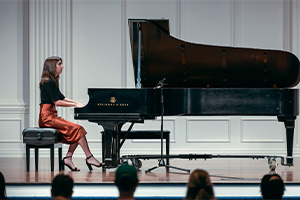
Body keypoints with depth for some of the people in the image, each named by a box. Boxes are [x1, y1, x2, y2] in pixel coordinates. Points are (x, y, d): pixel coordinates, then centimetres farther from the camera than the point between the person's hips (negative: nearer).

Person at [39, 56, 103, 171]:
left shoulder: (52, 81, 19)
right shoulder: (48, 82, -12)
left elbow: (62, 98, 25)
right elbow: (57, 102, -17)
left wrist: (78, 103, 15)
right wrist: (75, 105, -12)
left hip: (52, 116, 10)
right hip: (48, 117, -10)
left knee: (77, 131, -3)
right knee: (78, 129, -18)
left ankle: (68, 158, -9)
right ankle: (89, 158, -16)